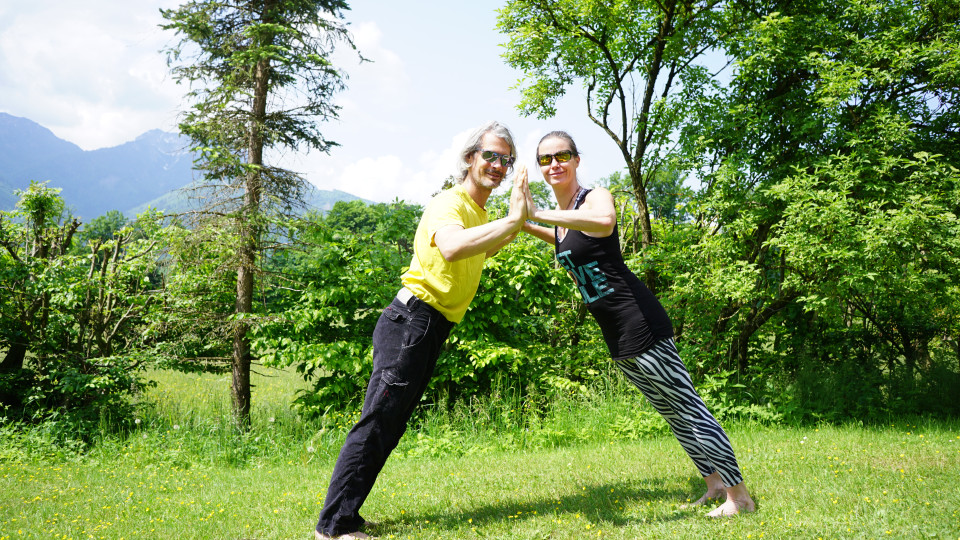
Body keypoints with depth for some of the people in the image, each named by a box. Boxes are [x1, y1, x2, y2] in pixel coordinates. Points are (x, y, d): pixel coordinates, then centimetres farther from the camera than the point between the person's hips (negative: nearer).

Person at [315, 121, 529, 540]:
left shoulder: (481, 215, 20)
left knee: (390, 426, 10)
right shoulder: (448, 203, -11)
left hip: (432, 330, 10)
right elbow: (451, 247, -35)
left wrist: (516, 228, 34)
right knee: (378, 420, -10)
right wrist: (510, 220, -32)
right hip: (412, 320, -10)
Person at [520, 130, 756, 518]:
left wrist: (538, 215, -39)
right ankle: (715, 483, 34)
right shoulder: (562, 215, 11)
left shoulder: (594, 197, -14)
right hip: (617, 339, 9)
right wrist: (527, 225, 27)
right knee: (669, 412, 18)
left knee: (687, 409, 0)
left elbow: (604, 221, -41)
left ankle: (740, 495, 15)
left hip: (640, 324, -9)